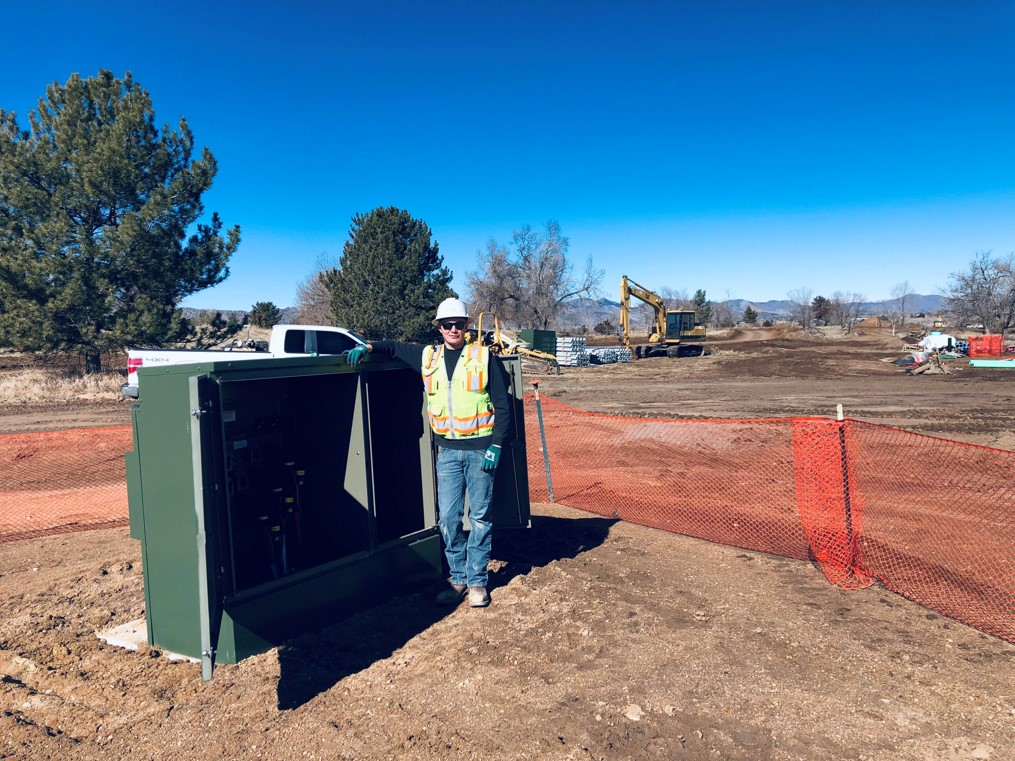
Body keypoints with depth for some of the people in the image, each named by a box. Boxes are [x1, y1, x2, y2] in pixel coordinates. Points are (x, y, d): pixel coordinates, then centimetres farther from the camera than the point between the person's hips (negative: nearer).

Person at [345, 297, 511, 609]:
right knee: (447, 518, 4)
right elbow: (395, 347, 23)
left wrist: (496, 446, -9)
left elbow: (502, 405, -3)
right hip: (448, 451, 3)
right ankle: (458, 578, 20)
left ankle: (477, 581, 16)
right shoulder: (427, 356, 7)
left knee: (480, 517, 5)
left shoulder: (484, 357, -3)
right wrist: (367, 347, 3)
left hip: (480, 449, -3)